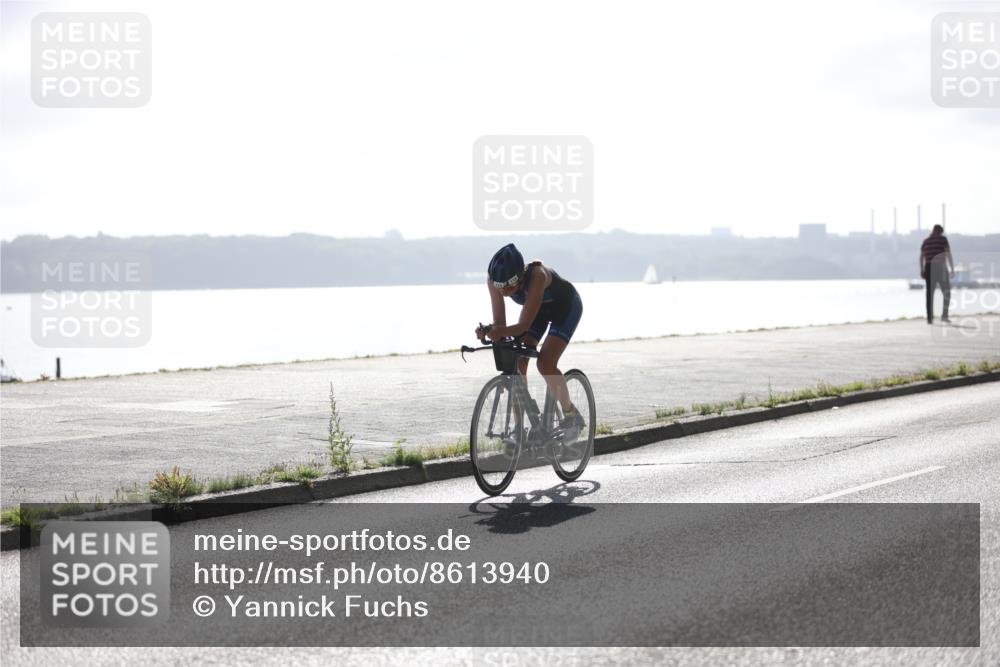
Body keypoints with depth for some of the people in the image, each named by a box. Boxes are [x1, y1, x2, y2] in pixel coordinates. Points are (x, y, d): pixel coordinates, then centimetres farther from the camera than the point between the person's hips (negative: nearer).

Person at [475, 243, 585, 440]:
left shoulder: (537, 275, -43)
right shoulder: (495, 280, -28)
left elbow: (524, 325, -45)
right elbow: (500, 322, -28)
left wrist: (502, 332, -63)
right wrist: (489, 331, -49)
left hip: (566, 306, -5)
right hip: (539, 307, 5)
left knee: (545, 363, -21)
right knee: (516, 363, -11)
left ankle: (572, 415, -1)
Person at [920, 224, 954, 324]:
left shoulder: (926, 241, 12)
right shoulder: (943, 239, 1)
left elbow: (921, 257, 7)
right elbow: (948, 254, -4)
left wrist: (922, 271, 10)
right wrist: (952, 268, -1)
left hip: (929, 268, 4)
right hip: (940, 267, -4)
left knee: (930, 294, 6)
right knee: (946, 292, 7)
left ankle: (930, 318, 2)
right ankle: (944, 315, -4)